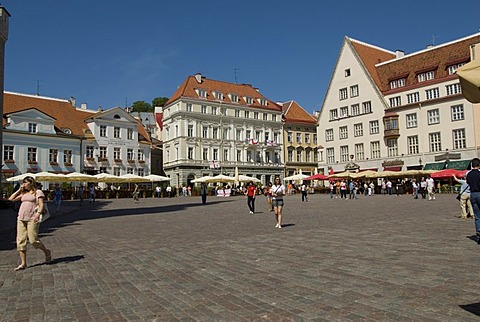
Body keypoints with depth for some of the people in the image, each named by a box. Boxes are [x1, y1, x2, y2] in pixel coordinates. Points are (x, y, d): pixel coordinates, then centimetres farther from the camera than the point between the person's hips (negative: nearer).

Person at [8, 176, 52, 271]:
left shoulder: (38, 192, 2)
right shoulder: (23, 194, 20)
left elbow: (41, 204, -8)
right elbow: (11, 199, 19)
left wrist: (38, 213, -24)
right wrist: (19, 190, 16)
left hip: (32, 219, -6)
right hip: (21, 219, 6)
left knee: (33, 240, -10)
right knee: (20, 241, 1)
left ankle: (47, 252, 15)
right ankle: (23, 263, 8)